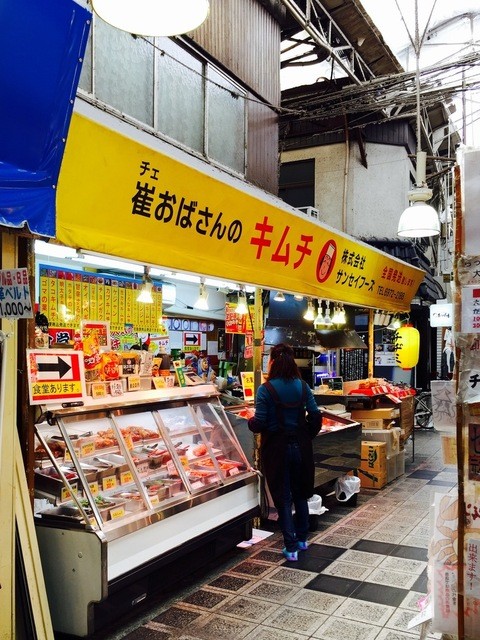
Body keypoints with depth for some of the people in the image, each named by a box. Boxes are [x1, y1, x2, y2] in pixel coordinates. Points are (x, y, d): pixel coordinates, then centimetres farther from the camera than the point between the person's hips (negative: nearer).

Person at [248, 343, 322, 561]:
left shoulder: (266, 389, -14)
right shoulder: (303, 386, -1)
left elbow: (259, 423, -15)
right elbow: (315, 416, -1)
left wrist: (249, 421, 6)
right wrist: (307, 436, 14)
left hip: (277, 448, -4)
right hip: (300, 446, 5)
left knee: (283, 497, 6)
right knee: (300, 493, 20)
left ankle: (291, 547, 11)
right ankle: (302, 539, 34)